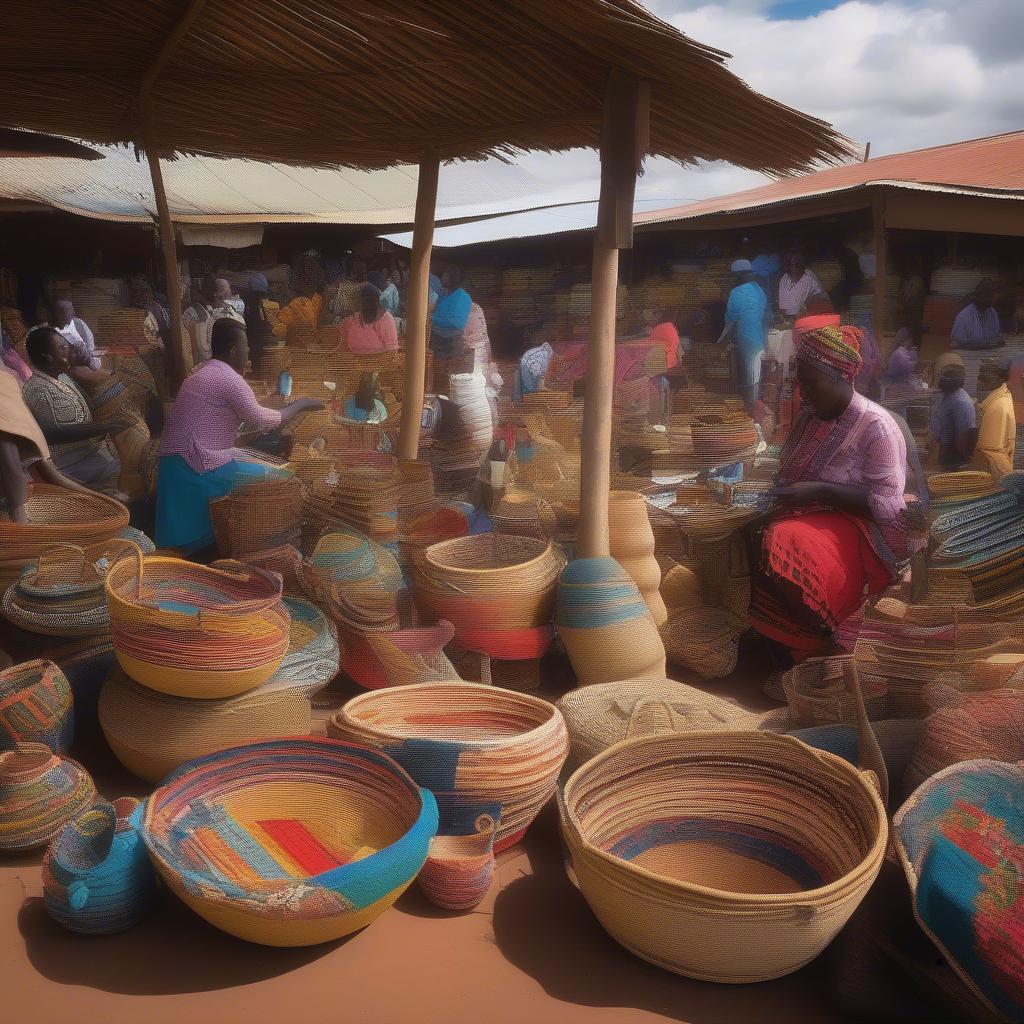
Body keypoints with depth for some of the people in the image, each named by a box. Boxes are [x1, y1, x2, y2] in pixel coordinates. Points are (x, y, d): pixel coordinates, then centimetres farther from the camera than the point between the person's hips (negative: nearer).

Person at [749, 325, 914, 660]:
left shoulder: (875, 425, -12)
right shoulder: (809, 417, 10)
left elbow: (886, 503, -16)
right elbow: (790, 472, 21)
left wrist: (818, 491, -22)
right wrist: (781, 487, -3)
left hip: (859, 525, -7)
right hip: (812, 513, 7)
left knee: (788, 547, -34)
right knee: (755, 540, -22)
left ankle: (821, 645, -12)